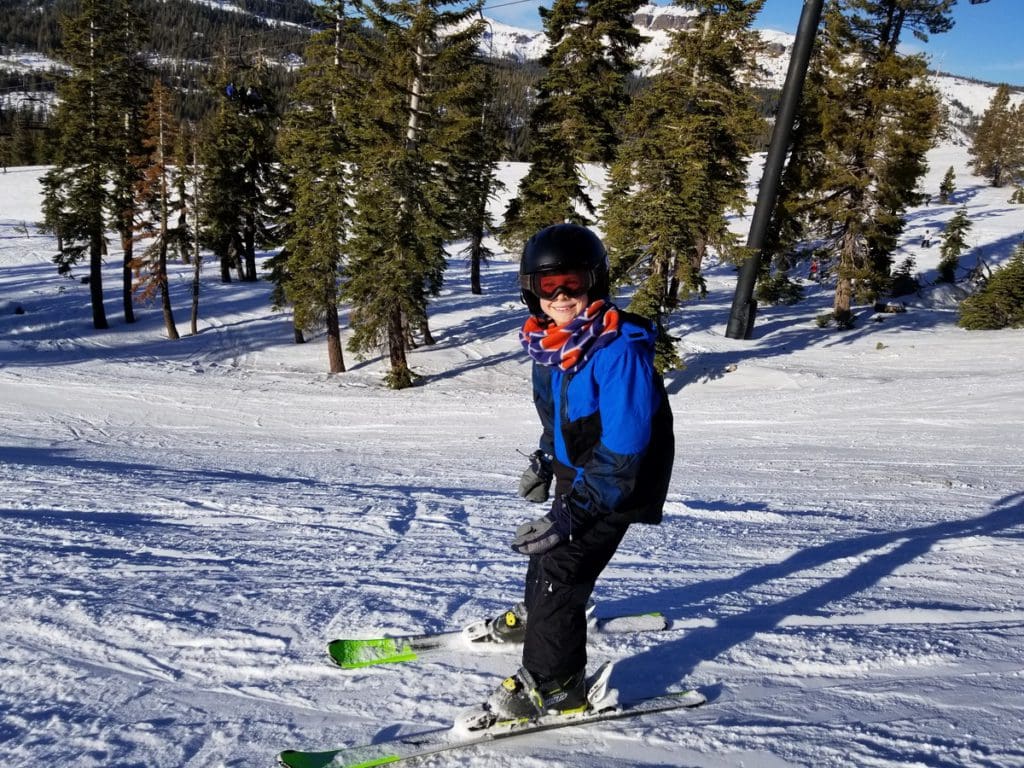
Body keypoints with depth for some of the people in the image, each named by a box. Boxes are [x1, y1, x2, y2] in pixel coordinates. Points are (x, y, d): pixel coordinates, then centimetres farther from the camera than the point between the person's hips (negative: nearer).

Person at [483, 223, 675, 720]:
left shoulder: (619, 351, -32)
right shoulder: (551, 340, -6)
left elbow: (623, 452, -33)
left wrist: (576, 513, -37)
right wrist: (545, 460, 20)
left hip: (618, 486, -9)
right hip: (576, 476, 9)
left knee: (561, 572, -9)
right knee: (546, 545, 27)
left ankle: (553, 686, 9)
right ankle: (535, 614, 56)